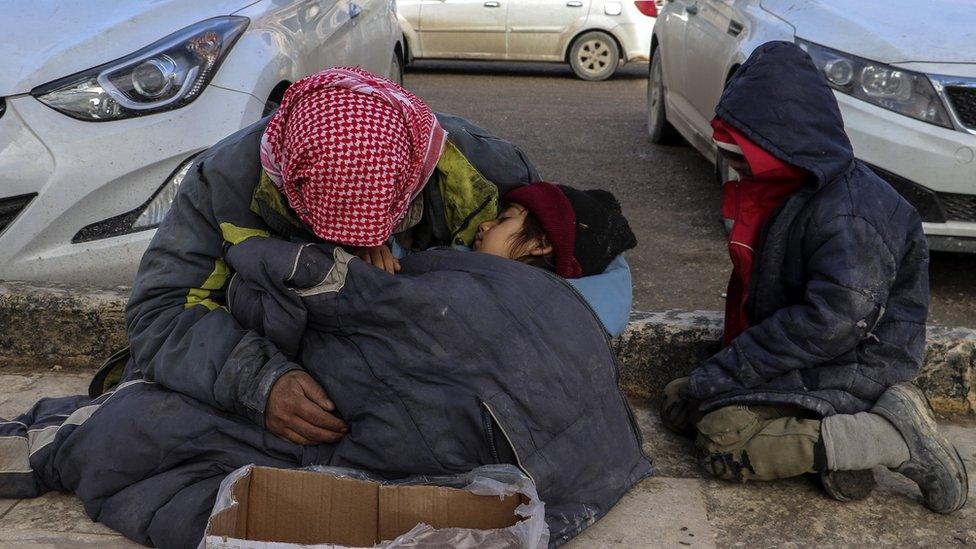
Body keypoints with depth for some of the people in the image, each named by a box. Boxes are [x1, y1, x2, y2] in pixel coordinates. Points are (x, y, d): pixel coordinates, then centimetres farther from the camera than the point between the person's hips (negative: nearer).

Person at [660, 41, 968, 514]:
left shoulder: (851, 212, -24)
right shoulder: (782, 191, 9)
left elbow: (832, 321, -30)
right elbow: (751, 291, 17)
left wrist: (723, 373, -25)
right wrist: (726, 365, 4)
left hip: (856, 367, -10)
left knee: (722, 442, -24)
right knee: (678, 403, 3)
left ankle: (897, 437, -17)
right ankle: (831, 434, -6)